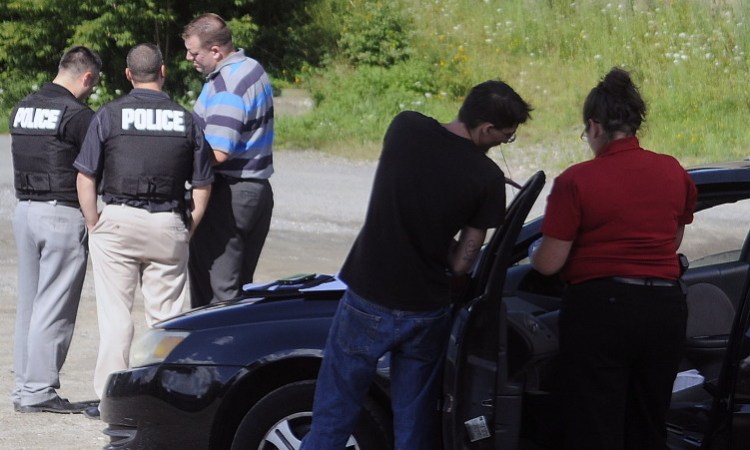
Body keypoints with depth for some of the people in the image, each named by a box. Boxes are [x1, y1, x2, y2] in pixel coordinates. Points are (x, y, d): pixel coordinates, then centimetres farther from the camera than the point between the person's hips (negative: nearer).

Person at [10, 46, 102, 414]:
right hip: (62, 214, -8)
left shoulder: (22, 108, 11)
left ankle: (23, 386, 15)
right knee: (54, 307, -2)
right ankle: (39, 390, -1)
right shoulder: (77, 114, -13)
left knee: (28, 302, 13)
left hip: (24, 209, 8)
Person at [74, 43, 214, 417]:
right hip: (169, 225, 2)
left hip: (118, 221, -2)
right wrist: (189, 228, 14)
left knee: (114, 313, 3)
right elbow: (203, 186, 6)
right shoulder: (186, 120, 4)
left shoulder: (109, 116, -2)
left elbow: (86, 177, -4)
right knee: (165, 316, 9)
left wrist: (94, 224, 4)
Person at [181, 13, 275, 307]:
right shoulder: (253, 68, 11)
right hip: (257, 190, 10)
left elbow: (218, 153, -26)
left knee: (216, 288, -3)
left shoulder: (226, 88, -21)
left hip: (228, 194, -10)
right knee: (240, 284, 14)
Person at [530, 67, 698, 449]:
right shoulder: (675, 173, 3)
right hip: (665, 306, 5)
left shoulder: (576, 181, -12)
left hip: (600, 307, -5)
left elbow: (549, 263, -10)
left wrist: (532, 256, 12)